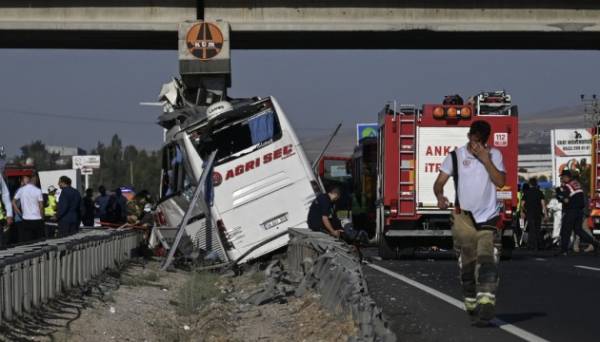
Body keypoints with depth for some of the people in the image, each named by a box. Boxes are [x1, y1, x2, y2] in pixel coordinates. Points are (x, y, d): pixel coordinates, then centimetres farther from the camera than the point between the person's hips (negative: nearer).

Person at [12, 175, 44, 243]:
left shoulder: (21, 190, 1)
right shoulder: (38, 191, -7)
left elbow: (13, 203, 4)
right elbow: (41, 206, -7)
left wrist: (19, 213, 9)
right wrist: (42, 217, 5)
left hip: (26, 220, 2)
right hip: (37, 220, -2)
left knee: (27, 242, 2)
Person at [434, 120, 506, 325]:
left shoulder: (494, 155, 6)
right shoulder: (456, 156, 4)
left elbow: (500, 181, -6)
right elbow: (439, 182, 0)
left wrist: (485, 160, -12)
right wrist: (440, 196, -21)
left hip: (488, 218, -1)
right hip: (463, 217, 1)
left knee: (487, 262, -16)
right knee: (468, 265, 5)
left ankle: (486, 305, -28)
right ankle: (472, 306, 19)